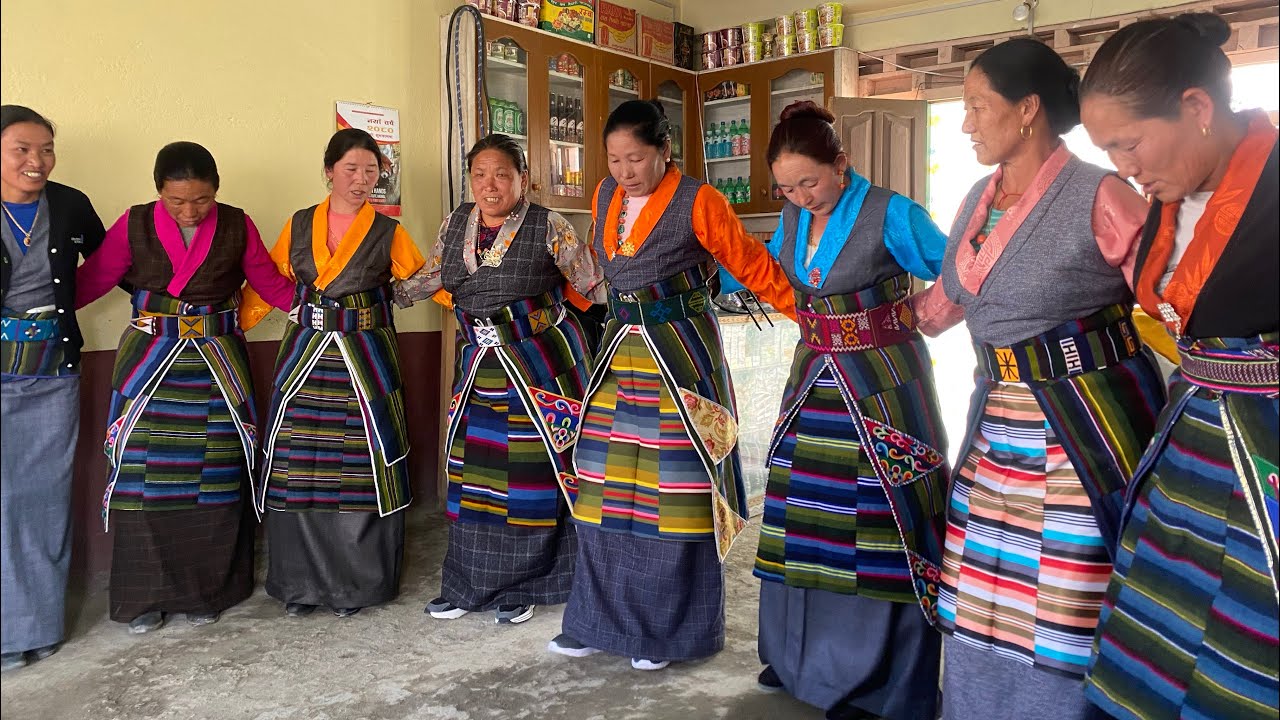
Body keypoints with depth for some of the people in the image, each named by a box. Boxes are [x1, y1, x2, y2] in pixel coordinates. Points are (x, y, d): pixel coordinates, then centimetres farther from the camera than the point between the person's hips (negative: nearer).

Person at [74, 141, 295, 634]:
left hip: (217, 363, 0)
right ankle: (144, 596, 18)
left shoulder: (237, 227, -1)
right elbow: (90, 281, 1)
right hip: (150, 360, 0)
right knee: (145, 478, 1)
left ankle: (208, 591, 22)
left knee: (215, 478, 5)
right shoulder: (134, 225, -1)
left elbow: (272, 285, 4)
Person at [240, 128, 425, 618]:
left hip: (365, 358, -2)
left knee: (363, 466, -2)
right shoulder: (298, 227, 10)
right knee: (298, 468, 2)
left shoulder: (389, 234, 3)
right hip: (304, 356, 2)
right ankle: (300, 582, 18)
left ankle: (357, 583, 14)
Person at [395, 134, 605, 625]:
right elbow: (431, 277, 21)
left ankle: (521, 586, 18)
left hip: (539, 361, -4)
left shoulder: (549, 229, -7)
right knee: (472, 471, 8)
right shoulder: (454, 224, 7)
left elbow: (596, 284, -4)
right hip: (479, 364, 5)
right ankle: (469, 584, 24)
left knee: (534, 471, 0)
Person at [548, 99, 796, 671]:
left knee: (674, 487, -2)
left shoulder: (698, 202, -9)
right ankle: (603, 619, 20)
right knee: (607, 485, 7)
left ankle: (668, 630, 13)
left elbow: (754, 266, -4)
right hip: (620, 348, 6)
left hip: (680, 351, -6)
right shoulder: (605, 197, 9)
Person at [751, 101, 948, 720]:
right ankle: (803, 653, 31)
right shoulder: (793, 217, 3)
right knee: (807, 511, 13)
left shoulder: (891, 215, -15)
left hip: (882, 384, -6)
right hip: (814, 380, 6)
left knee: (884, 520, 0)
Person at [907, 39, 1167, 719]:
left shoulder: (1099, 197, -11)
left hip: (1085, 424, -7)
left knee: (1065, 613, -1)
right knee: (983, 598, 13)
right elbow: (943, 300, 22)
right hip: (998, 418, 7)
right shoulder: (980, 199, 11)